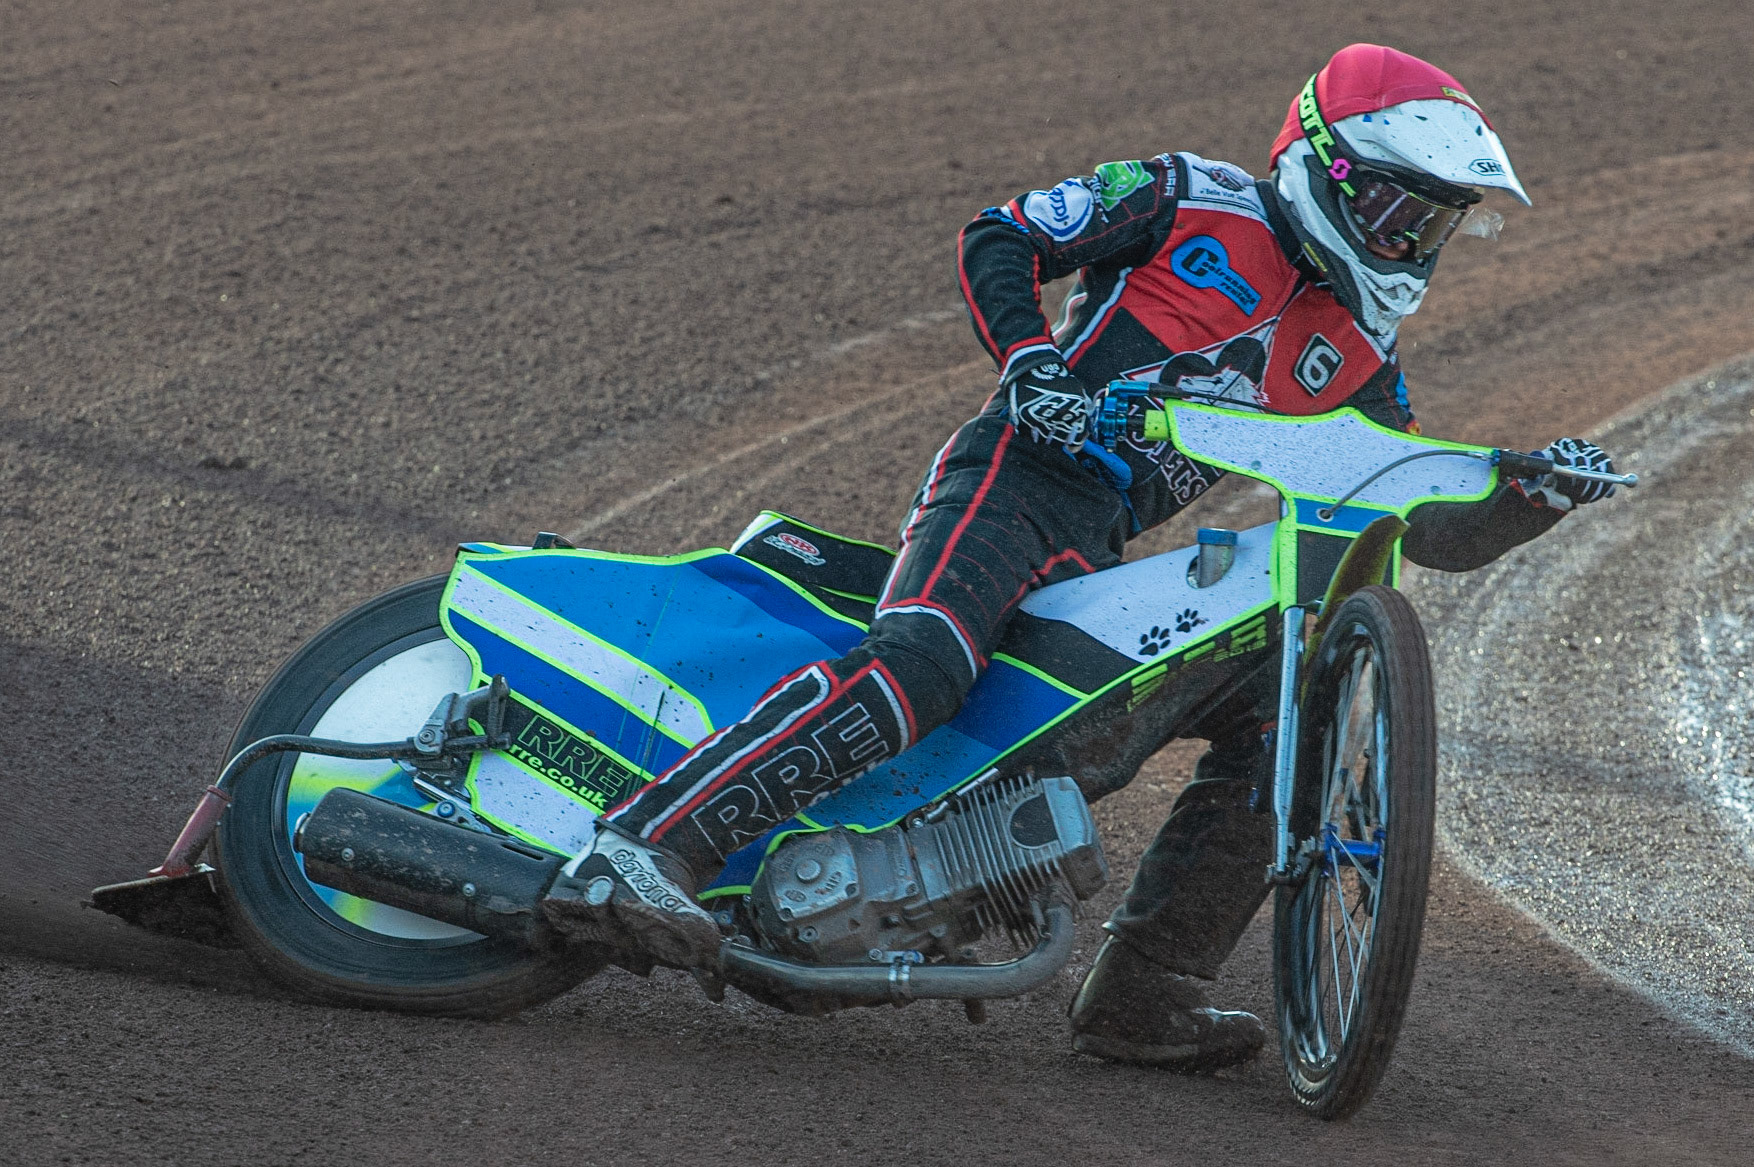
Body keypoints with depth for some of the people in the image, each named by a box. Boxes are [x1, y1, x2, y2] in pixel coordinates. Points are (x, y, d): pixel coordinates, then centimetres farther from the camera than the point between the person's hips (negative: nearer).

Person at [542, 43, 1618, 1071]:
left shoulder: (1359, 356, 20)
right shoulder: (1195, 200, 4)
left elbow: (1435, 530, 20)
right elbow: (997, 238, 3)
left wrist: (1535, 497, 2)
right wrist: (1030, 361, -14)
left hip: (1102, 560, 7)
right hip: (1017, 477, -7)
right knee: (918, 665, -33)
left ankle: (1139, 995, -1)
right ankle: (638, 850, -42)